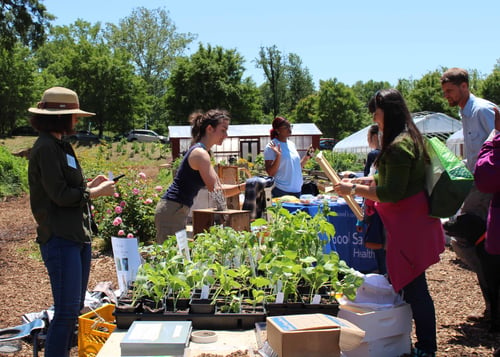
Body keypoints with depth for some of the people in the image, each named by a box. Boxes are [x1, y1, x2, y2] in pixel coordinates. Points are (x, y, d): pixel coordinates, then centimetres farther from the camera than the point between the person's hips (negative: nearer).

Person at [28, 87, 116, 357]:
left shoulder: (60, 146, 17)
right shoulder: (45, 148, -12)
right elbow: (60, 195, -17)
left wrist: (89, 185, 9)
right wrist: (96, 192, -7)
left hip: (78, 236, 10)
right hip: (60, 239, -10)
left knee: (74, 309, 15)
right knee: (66, 311, -7)